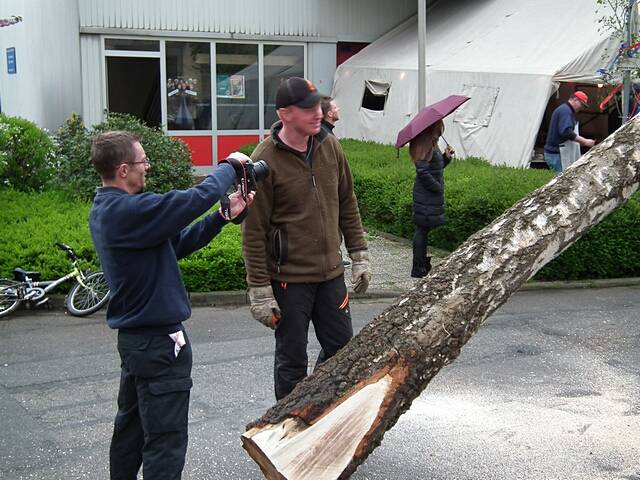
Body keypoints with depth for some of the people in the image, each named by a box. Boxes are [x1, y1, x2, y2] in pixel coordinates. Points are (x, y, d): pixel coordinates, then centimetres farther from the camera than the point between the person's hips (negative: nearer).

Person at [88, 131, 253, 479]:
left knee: (131, 425, 22)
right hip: (158, 342, -10)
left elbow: (176, 244, 8)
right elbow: (198, 197, -25)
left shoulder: (105, 210, 7)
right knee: (166, 439, -2)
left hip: (133, 336, 10)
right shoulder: (128, 211, -25)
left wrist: (224, 216, 1)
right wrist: (230, 166, -6)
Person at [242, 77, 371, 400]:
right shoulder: (265, 161, -15)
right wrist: (260, 291, -13)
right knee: (292, 361, 7)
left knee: (342, 349, 15)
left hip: (331, 274, 6)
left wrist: (359, 256, 10)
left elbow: (347, 205, 13)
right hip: (289, 279, -6)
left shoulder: (329, 146, 2)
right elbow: (254, 232, -13)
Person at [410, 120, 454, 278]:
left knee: (422, 230, 15)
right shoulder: (424, 145, -17)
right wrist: (439, 188, -15)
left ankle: (423, 264, 24)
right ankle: (418, 269, 3)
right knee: (422, 229, -4)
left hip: (432, 196, 10)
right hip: (426, 197, -10)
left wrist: (446, 157, 4)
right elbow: (423, 172, -21)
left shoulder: (432, 144, 13)